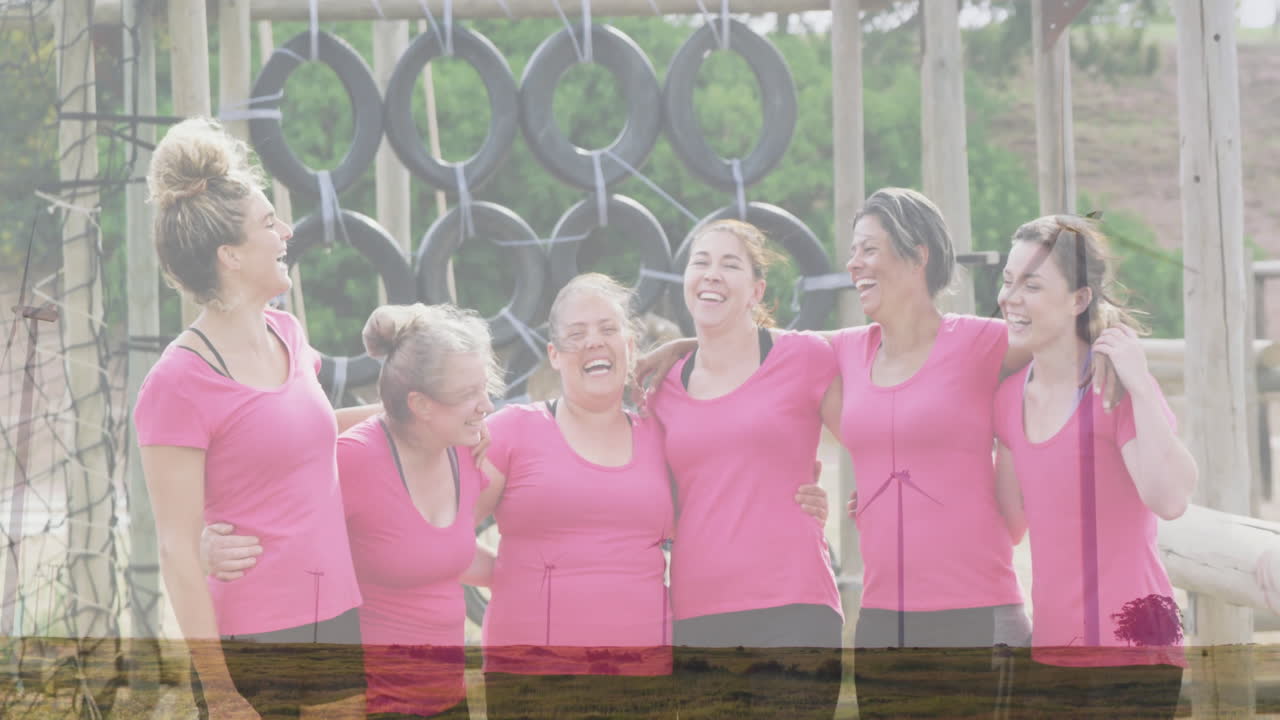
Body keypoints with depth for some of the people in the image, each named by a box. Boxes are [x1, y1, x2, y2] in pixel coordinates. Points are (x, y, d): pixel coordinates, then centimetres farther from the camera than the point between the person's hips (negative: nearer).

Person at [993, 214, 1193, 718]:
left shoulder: (1117, 387, -11)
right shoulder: (1011, 397, 9)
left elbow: (1170, 500, -26)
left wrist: (1139, 385, -23)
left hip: (1131, 649, -6)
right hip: (1051, 650, 7)